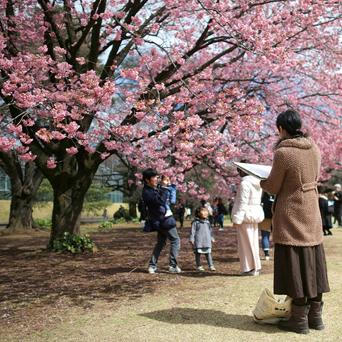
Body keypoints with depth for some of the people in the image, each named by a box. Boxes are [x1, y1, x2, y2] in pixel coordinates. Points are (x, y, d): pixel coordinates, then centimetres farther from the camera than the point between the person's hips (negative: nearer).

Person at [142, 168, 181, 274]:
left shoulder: (156, 188, 9)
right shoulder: (147, 192, -19)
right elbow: (161, 200, -32)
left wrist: (166, 185, 5)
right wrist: (164, 188, -25)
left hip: (162, 220, 9)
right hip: (163, 220, -9)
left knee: (160, 242, 16)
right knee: (175, 240, -2)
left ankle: (152, 265, 18)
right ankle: (173, 266, 1)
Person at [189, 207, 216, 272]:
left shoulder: (207, 222, 12)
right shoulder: (196, 222, -4)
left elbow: (210, 230, 22)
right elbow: (192, 231, -5)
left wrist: (212, 238, 23)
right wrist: (191, 239, -9)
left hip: (207, 241, 4)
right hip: (198, 241, -4)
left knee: (208, 253, 3)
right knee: (198, 253, 3)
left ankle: (211, 265, 6)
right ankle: (199, 266, 12)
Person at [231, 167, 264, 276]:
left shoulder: (244, 183, -17)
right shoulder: (257, 183, 11)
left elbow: (242, 203, -20)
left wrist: (237, 220, -18)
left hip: (245, 216, -9)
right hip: (255, 214, 9)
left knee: (246, 242, -1)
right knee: (253, 241, 15)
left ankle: (250, 268, 2)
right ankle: (256, 267, 21)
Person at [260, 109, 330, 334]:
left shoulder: (283, 153, -17)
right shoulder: (314, 149, 3)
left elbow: (273, 187, -10)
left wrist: (259, 180, 10)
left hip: (291, 216, -6)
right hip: (312, 214, 6)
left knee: (295, 266, 1)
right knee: (313, 264, 13)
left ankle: (300, 319, 7)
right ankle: (315, 316, 21)